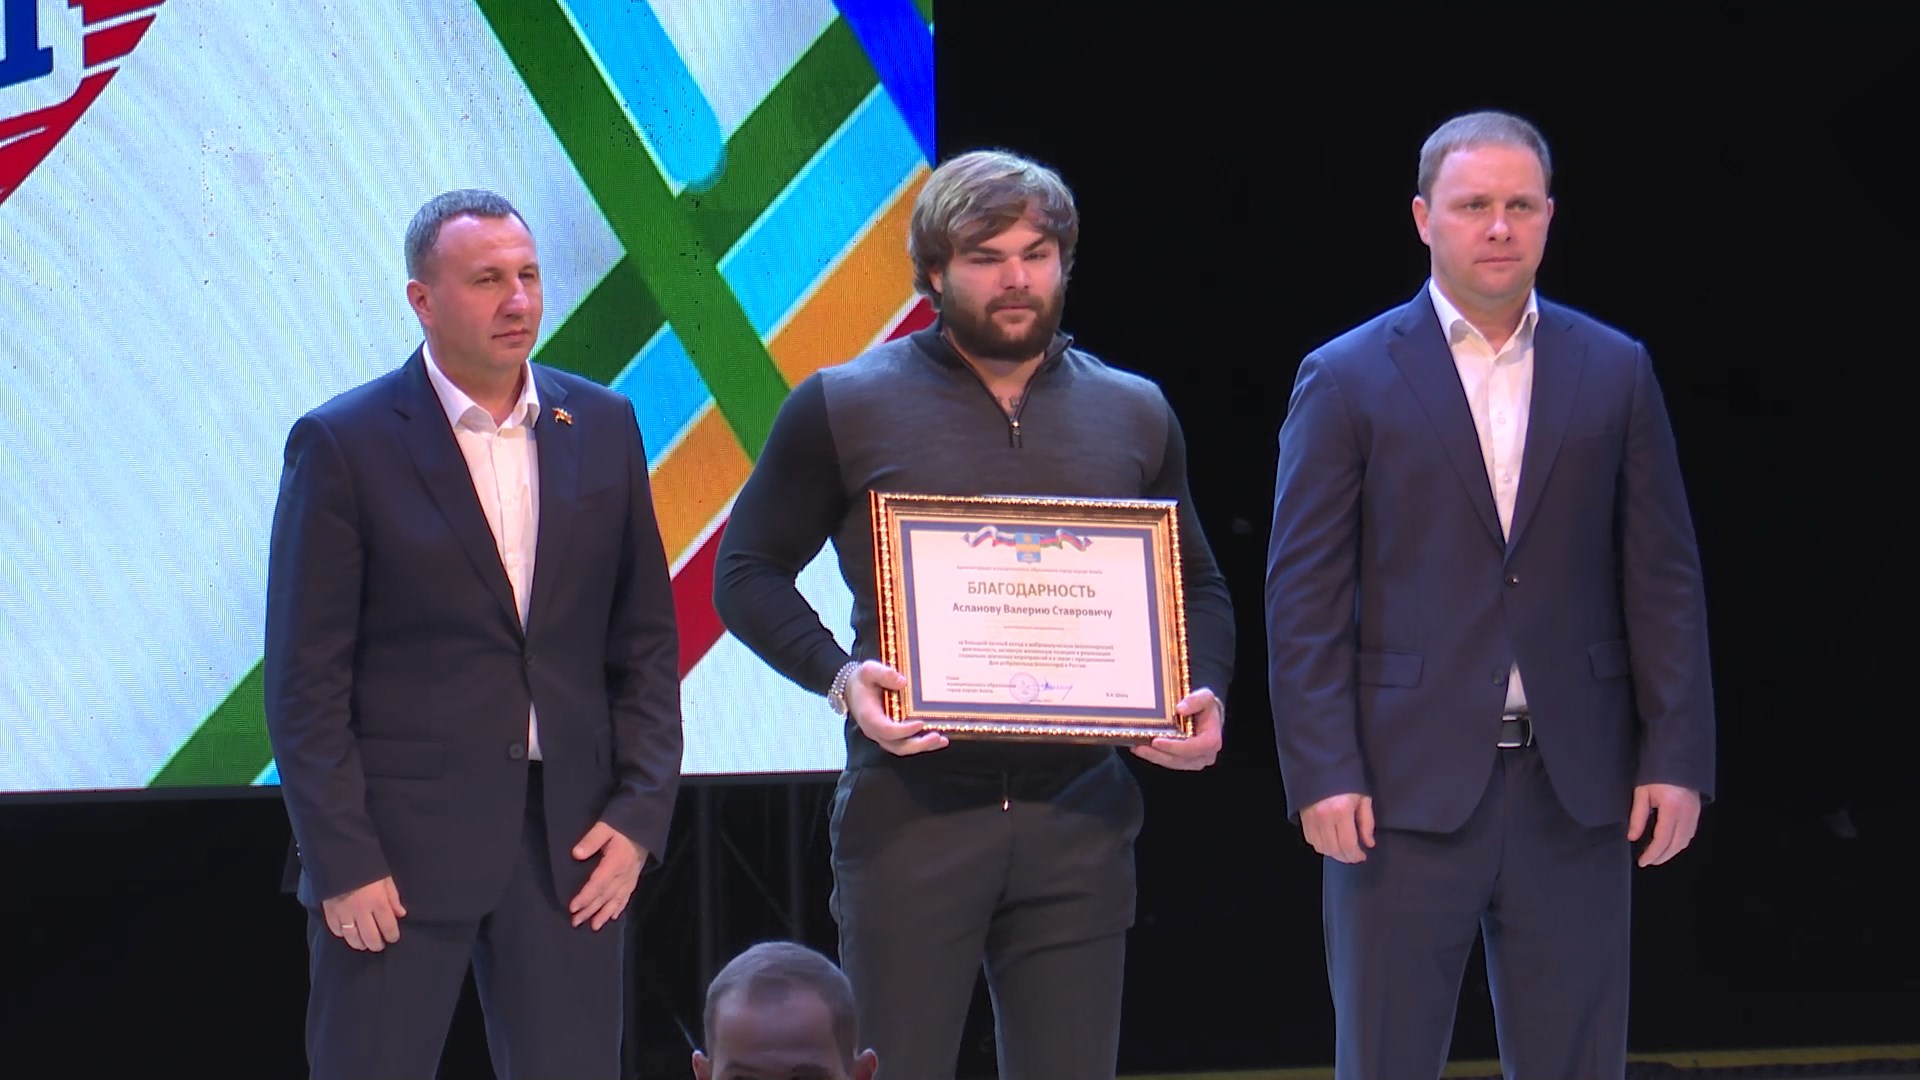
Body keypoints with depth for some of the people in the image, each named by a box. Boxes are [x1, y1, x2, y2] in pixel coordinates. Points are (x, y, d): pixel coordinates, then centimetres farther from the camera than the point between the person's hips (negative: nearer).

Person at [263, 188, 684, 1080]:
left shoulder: (603, 427, 8)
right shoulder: (342, 445, -5)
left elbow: (647, 638, 11)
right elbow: (306, 681, -6)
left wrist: (639, 813, 1)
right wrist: (343, 865, -10)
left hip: (571, 839, 4)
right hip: (398, 838, -3)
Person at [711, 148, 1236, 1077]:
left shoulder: (1134, 415, 13)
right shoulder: (844, 408, 2)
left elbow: (1196, 584, 21)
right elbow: (749, 573, 2)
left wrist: (1206, 694, 0)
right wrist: (838, 675, -16)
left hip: (1077, 815, 3)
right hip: (909, 812, -3)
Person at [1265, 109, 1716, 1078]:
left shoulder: (1614, 372, 8)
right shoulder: (1346, 379, 1)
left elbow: (1663, 580, 7)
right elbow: (1304, 596, -2)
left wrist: (1676, 755, -1)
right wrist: (1322, 773, -10)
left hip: (1576, 784, 2)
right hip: (1407, 781, -2)